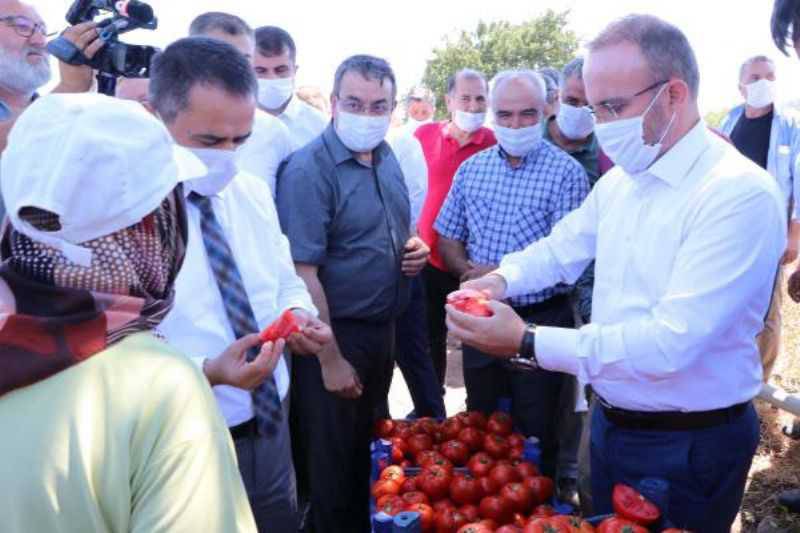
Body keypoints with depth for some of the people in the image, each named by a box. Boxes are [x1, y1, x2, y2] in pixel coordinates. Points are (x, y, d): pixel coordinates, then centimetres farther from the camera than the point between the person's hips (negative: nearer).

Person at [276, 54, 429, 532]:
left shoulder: (387, 158, 5)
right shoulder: (308, 169, -19)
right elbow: (302, 274, -21)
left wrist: (415, 249, -3)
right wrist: (330, 360, -20)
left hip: (384, 329, 8)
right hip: (335, 335, -7)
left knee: (372, 450, 24)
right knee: (333, 464, 10)